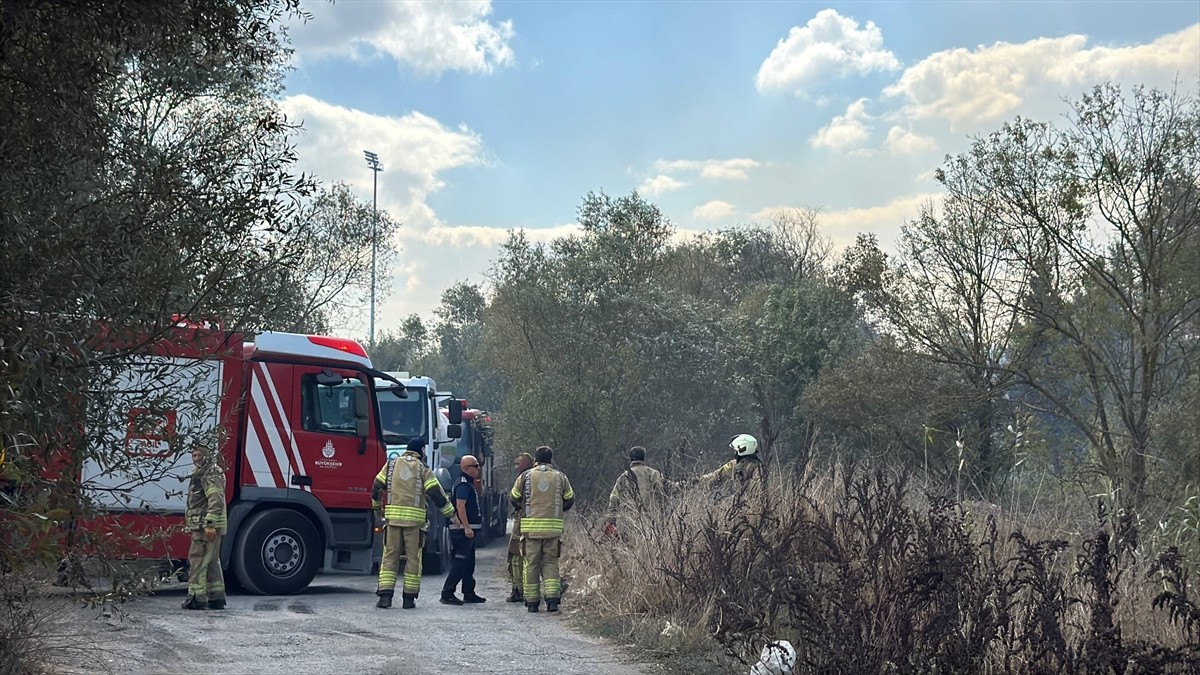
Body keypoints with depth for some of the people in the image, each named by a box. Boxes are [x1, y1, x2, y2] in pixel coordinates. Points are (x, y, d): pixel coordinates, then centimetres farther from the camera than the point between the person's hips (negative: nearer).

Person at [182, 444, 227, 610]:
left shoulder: (212, 475, -12)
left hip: (206, 527, -11)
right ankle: (216, 597, 15)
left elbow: (216, 501, -22)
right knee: (212, 562, 11)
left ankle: (196, 597, -10)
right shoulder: (201, 474, 21)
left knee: (197, 559, -10)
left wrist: (209, 524, -27)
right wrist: (189, 520, 28)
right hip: (203, 526, 11)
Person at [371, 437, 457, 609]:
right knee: (413, 558, 5)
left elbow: (377, 487, 13)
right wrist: (451, 515, 3)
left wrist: (377, 508, 30)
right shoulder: (422, 469, 2)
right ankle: (409, 598, 6)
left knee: (390, 556, 5)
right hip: (414, 518, -2)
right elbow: (436, 493, -3)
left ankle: (385, 595, -4)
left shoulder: (391, 464, 11)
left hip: (393, 516, 2)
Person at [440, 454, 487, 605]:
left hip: (468, 530, 11)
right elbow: (460, 506, -23)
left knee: (469, 563, 15)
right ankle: (447, 593, -11)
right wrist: (467, 527, -26)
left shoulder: (468, 484, 18)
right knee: (460, 563, -11)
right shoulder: (463, 484, -14)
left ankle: (469, 593, 21)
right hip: (463, 530, -11)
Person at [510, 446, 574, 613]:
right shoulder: (560, 477, 5)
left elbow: (514, 498, 9)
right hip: (553, 526, 1)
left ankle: (532, 601, 8)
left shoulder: (526, 476, 2)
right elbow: (569, 499, 11)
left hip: (530, 526, -1)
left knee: (531, 563, 7)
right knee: (550, 562, 8)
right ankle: (552, 598, -7)